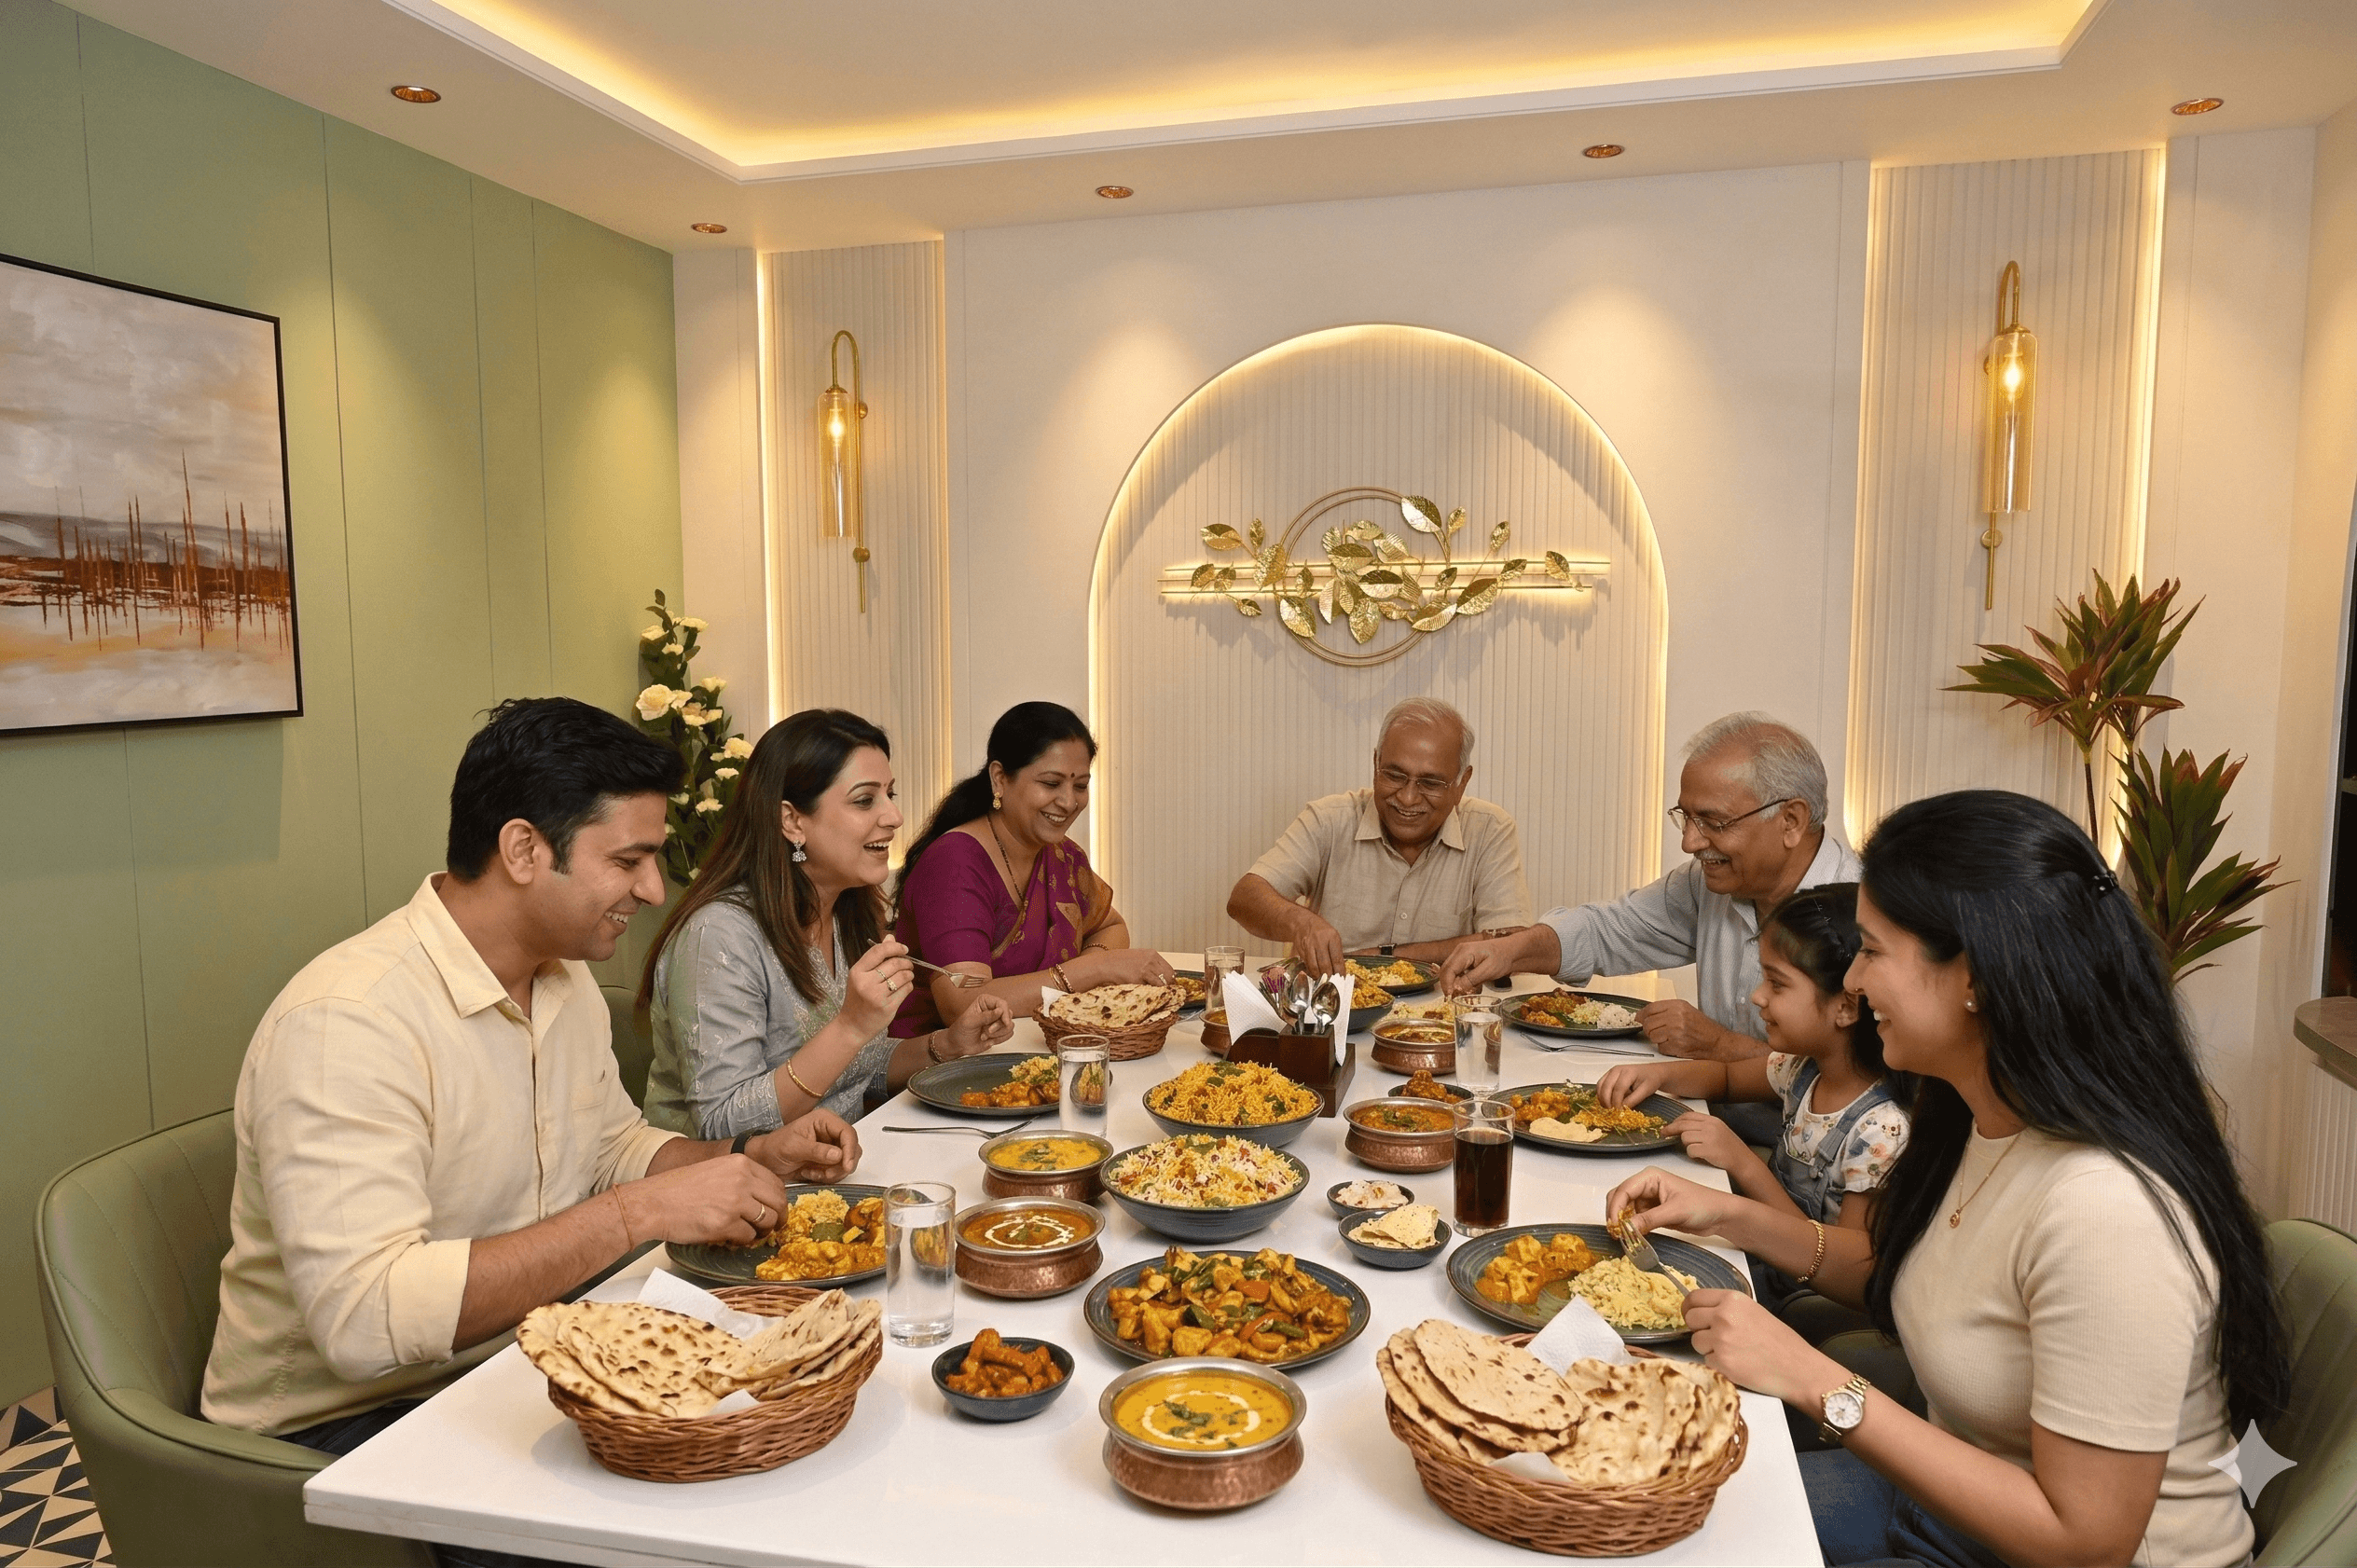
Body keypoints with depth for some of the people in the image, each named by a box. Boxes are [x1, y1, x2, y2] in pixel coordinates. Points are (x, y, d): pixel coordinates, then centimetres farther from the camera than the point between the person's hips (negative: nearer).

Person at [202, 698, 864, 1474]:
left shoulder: (566, 978, 4)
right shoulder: (343, 1021, -25)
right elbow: (364, 1318, -33)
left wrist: (755, 1155, 0)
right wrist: (638, 1213, -33)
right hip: (344, 1420, -8)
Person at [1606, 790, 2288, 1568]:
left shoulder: (2102, 1211, -33)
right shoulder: (1977, 1122, -5)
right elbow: (1899, 1273, 13)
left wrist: (1814, 1381, -26)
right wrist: (1729, 1215, 1)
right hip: (1954, 1496, 7)